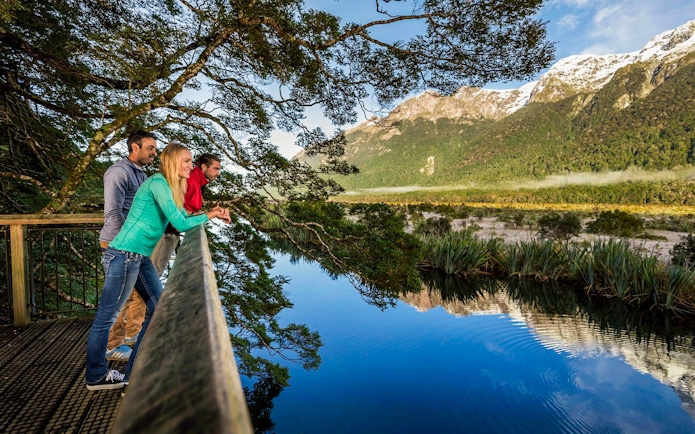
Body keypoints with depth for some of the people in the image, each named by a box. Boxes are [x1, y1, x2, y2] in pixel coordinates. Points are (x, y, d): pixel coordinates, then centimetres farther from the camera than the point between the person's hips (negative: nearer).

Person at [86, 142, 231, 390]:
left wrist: (211, 213, 1)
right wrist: (208, 216, -6)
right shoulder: (158, 183, -15)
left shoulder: (172, 187, 13)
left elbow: (184, 217, 15)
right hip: (124, 256, -10)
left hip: (141, 258, 10)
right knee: (106, 316, 6)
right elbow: (180, 224, -20)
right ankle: (96, 376, 24)